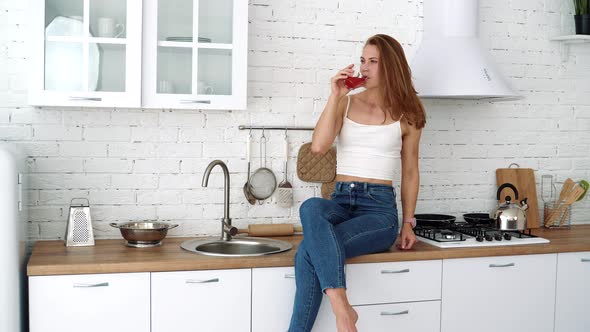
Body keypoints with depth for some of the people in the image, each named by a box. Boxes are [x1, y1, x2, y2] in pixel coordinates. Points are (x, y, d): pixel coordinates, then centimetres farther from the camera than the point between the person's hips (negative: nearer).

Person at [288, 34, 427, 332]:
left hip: (379, 208, -2)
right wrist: (335, 96, -8)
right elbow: (318, 146, -6)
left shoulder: (406, 116, 6)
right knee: (311, 207, -38)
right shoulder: (345, 103, 11)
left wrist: (408, 223, 5)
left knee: (308, 253, -31)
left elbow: (410, 173, 13)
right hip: (340, 201, 2)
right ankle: (341, 306, -43)